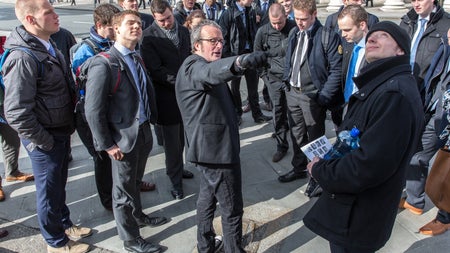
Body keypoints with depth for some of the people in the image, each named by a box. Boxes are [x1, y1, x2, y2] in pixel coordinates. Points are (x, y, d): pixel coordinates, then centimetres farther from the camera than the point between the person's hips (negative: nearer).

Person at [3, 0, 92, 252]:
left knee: (60, 185, 25)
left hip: (62, 131, 7)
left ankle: (65, 224, 46)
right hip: (45, 139, -7)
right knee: (49, 191, 12)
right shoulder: (23, 57, -25)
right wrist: (44, 141, -16)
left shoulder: (49, 46, 3)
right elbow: (16, 113, -26)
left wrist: (68, 127, 13)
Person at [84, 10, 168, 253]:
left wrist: (151, 120, 7)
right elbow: (93, 110, -19)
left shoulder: (137, 59, 7)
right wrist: (107, 144, -15)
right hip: (123, 138, -7)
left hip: (144, 132, 7)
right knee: (123, 189, 11)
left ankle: (137, 216, 49)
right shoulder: (103, 63, -18)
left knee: (135, 182, 26)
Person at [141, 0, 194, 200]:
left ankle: (177, 168, 39)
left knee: (181, 138, 18)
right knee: (172, 141, 6)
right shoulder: (149, 37, -12)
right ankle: (176, 180, 22)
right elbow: (155, 70, -17)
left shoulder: (183, 31, 8)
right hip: (167, 97, -5)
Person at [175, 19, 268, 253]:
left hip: (212, 145, 11)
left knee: (208, 196, 23)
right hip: (216, 148, -11)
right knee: (232, 209, 1)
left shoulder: (202, 66, 15)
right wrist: (238, 63, -63)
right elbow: (210, 72, -43)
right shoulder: (193, 66, -19)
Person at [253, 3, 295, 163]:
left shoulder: (295, 28, -7)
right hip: (274, 78, 1)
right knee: (278, 112, 3)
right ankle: (281, 146, 15)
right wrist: (264, 75, 5)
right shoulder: (263, 31, -4)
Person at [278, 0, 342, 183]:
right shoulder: (294, 33, 7)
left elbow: (337, 70, -14)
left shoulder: (328, 36, -14)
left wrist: (324, 96, -16)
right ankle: (298, 168, 37)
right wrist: (286, 81, 11)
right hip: (292, 92, 6)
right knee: (296, 134, 18)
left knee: (315, 137, 9)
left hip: (312, 95, -6)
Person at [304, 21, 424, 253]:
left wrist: (320, 170, -17)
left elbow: (369, 165, -32)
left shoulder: (395, 94, -27)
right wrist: (325, 164, -2)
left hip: (358, 217, -9)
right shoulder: (378, 86, 9)